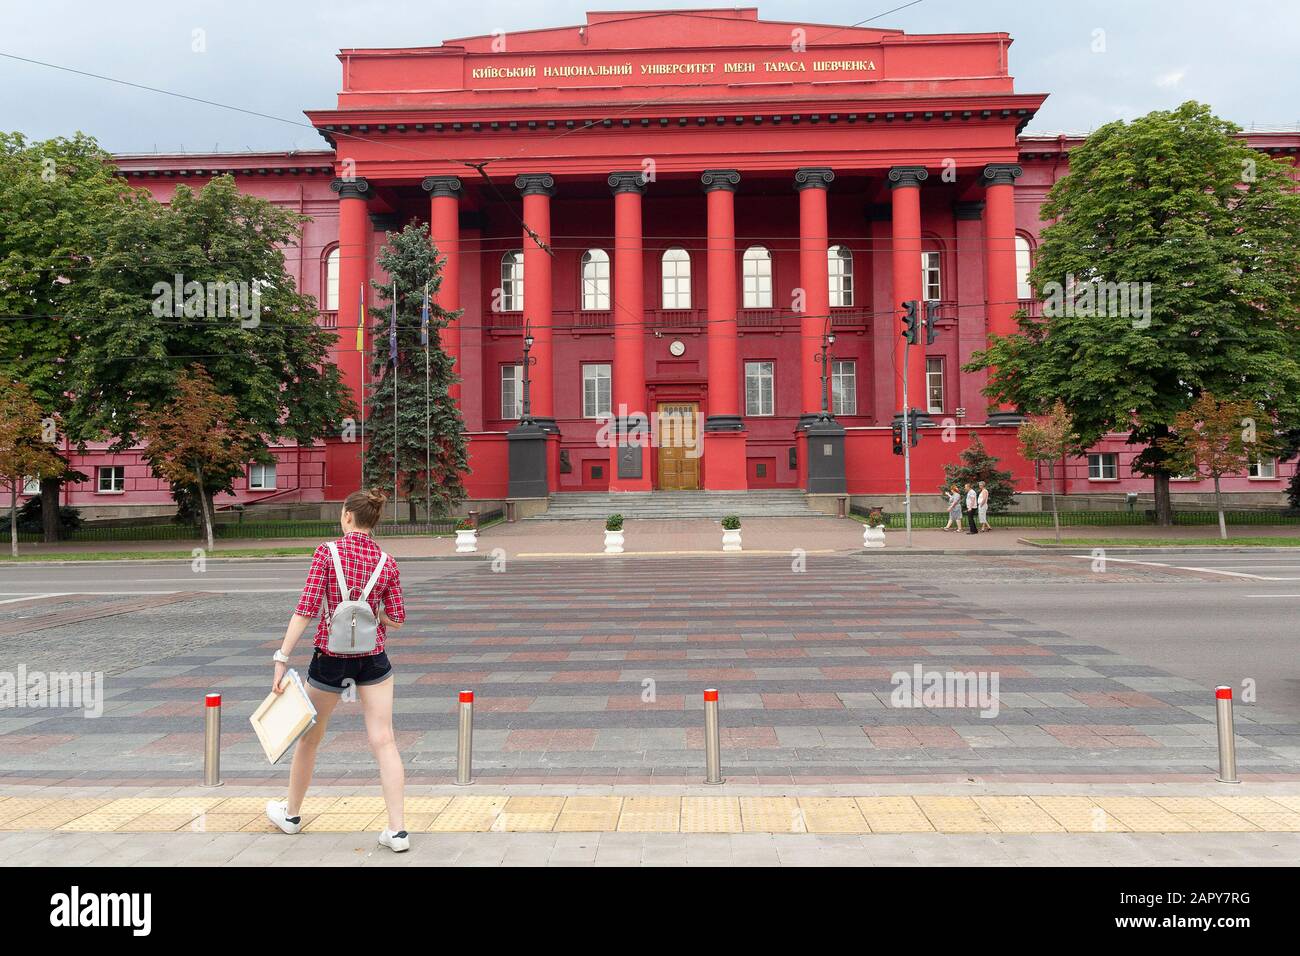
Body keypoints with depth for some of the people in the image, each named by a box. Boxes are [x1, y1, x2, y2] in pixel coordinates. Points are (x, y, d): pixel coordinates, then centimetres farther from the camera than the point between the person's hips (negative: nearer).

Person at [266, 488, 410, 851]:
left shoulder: (326, 553, -10)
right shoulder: (387, 563, -2)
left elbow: (306, 609, -15)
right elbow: (396, 620, 1)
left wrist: (282, 658, -12)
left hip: (330, 658, -1)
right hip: (373, 659, 2)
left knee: (309, 737, 19)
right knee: (384, 741, 0)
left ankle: (291, 813, 39)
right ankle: (397, 830, -3)